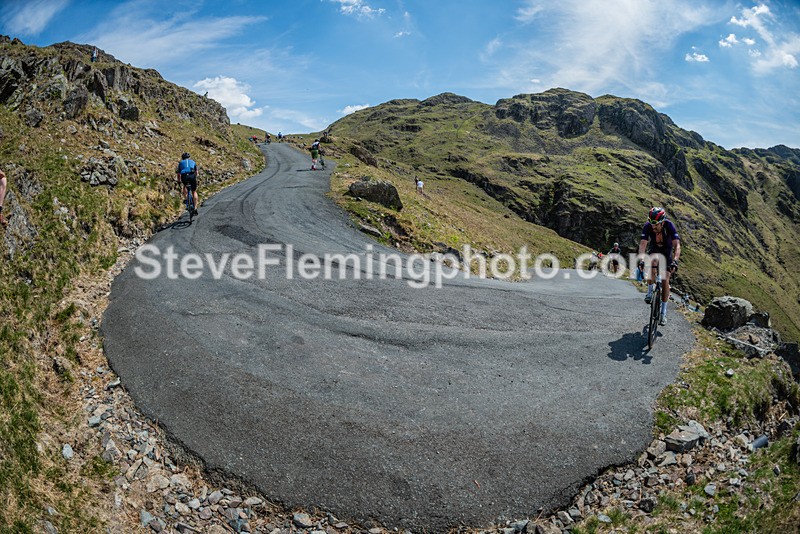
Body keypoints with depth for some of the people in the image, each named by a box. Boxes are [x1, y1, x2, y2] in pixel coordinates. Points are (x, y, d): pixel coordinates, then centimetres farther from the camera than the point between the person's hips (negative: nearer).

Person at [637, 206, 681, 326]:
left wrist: (675, 261, -56)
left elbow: (677, 245, -41)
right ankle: (650, 292, -15)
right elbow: (643, 244, -36)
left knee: (665, 280, -8)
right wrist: (641, 260, -51)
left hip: (667, 250, -1)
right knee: (652, 263, -35)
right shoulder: (648, 226, -30)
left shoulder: (669, 225, -33)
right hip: (654, 249, 1)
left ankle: (663, 313, 0)